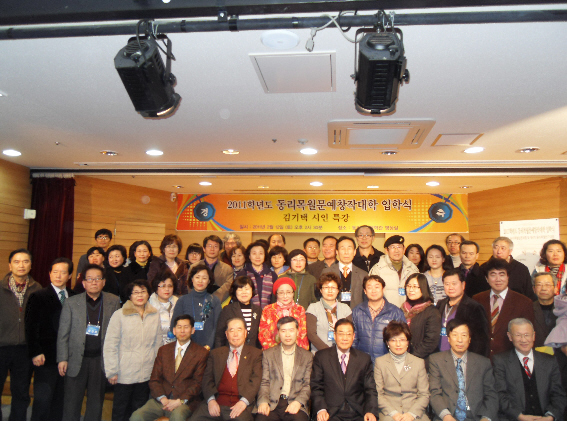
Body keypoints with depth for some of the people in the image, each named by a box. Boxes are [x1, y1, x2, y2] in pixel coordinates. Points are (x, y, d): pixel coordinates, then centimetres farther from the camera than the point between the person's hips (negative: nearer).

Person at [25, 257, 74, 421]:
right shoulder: (39, 297, -1)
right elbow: (31, 327, -4)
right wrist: (35, 353, -11)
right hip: (46, 358, -3)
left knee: (60, 399, 8)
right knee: (43, 398, -3)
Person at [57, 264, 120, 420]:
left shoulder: (114, 302, 1)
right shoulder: (71, 303, 0)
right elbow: (63, 334, 2)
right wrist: (62, 359, -3)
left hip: (101, 360, 1)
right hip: (76, 359, -1)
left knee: (96, 401, 12)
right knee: (72, 402, 7)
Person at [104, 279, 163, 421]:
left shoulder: (155, 316, 4)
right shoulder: (119, 315, -6)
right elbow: (110, 346, -6)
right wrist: (112, 371, -9)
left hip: (146, 375, 3)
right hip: (124, 375, -3)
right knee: (120, 411, 10)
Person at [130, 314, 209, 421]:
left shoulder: (201, 353, 5)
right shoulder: (163, 350, 17)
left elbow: (198, 383, -1)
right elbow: (154, 379, 10)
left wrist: (180, 401, -14)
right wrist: (163, 399, -8)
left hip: (185, 401, -3)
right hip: (161, 399, 4)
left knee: (177, 416, -37)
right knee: (136, 417, -22)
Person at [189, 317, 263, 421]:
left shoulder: (256, 354, 12)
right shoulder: (216, 353, 20)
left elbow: (256, 381, 2)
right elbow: (207, 379, 11)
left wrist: (243, 402, -14)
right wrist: (211, 400, -7)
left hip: (240, 405, -2)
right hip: (216, 402, 3)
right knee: (195, 419, -21)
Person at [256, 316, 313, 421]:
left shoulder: (307, 356, 15)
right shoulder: (268, 354, 16)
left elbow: (308, 385, 8)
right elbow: (264, 383, 10)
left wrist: (298, 402, -11)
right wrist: (263, 401, -9)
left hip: (295, 403, 0)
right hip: (272, 403, 0)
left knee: (300, 419, -32)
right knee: (261, 419, -30)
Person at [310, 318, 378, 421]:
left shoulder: (364, 359, 12)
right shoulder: (321, 356, 8)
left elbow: (370, 390, 9)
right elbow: (316, 387, 5)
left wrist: (370, 411, -8)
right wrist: (321, 409, -12)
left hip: (358, 415, 3)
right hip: (331, 414, -2)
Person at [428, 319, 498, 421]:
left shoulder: (484, 363, 12)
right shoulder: (436, 360, 8)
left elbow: (491, 396, 9)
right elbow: (435, 393, 0)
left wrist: (486, 418, -9)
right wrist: (446, 416, -16)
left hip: (476, 417, 3)